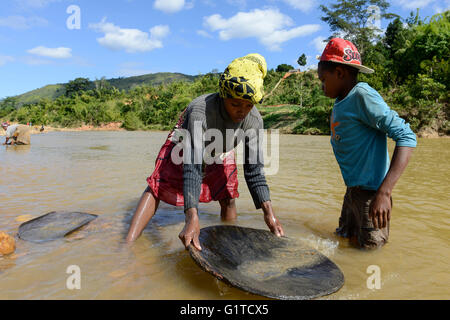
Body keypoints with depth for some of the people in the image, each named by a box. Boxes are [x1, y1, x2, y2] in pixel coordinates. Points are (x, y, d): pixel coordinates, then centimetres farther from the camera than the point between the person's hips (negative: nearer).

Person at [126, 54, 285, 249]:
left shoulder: (254, 120, -29)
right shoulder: (200, 111, -43)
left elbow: (254, 170, -24)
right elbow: (192, 168, -47)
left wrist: (269, 212, -32)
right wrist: (192, 218, -55)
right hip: (185, 144, -3)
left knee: (228, 198, 0)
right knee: (157, 187, -15)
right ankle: (128, 244, -15)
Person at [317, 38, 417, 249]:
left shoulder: (362, 95, -17)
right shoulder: (340, 102, 10)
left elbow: (406, 137, -24)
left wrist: (384, 192, -33)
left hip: (370, 192, -9)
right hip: (353, 191, 9)